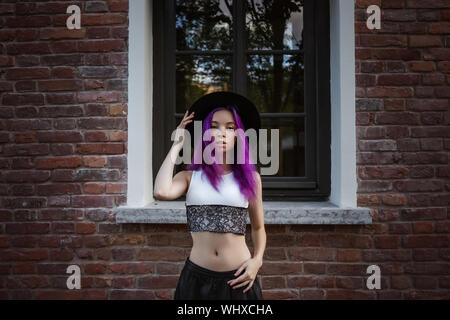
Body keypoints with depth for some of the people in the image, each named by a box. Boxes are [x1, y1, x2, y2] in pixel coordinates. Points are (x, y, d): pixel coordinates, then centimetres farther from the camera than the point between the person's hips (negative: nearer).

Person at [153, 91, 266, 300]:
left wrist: (257, 260, -6)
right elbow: (161, 192, -21)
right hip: (197, 277, 0)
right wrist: (177, 145, -8)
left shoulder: (250, 178, 1)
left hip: (238, 278, 0)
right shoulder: (190, 177, 0)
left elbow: (258, 228, 12)